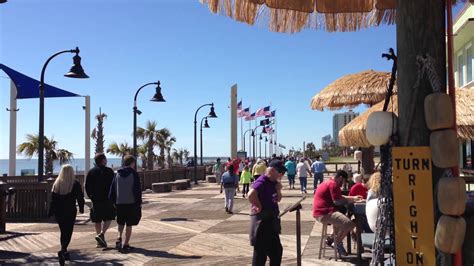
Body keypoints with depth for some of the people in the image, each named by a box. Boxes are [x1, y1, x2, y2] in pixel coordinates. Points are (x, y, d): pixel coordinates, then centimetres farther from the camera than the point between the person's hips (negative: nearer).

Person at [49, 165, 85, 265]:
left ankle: (64, 252, 24)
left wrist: (51, 212, 9)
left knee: (63, 232, 17)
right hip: (70, 212, -4)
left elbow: (53, 199, 5)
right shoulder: (75, 184, -6)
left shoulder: (57, 184, 5)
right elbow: (80, 197, -4)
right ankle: (62, 251, -23)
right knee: (68, 232, -3)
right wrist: (81, 208, 10)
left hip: (58, 212, 4)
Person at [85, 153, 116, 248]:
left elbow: (87, 187, 8)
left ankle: (101, 241, 12)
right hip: (107, 199, -4)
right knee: (108, 218, 6)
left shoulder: (91, 172, 6)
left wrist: (91, 196, 17)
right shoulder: (109, 171, -6)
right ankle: (101, 234, -14)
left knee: (97, 220, 9)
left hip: (95, 200, 4)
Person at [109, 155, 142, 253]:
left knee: (121, 223, 19)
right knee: (129, 224, 4)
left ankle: (119, 238, -2)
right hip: (131, 203, -4)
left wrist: (113, 201, 15)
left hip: (119, 203, 4)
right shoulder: (134, 174, -8)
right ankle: (126, 244, 4)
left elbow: (112, 189, 8)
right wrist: (139, 203, -2)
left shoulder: (117, 174, 6)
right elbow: (138, 190, -9)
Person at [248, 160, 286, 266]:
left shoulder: (273, 182, 10)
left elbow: (278, 199, 18)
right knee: (261, 252, -2)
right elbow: (251, 194, -36)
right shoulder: (261, 181, -18)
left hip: (271, 220, 10)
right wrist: (259, 207, -22)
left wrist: (278, 190, -2)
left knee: (277, 250, 17)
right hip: (262, 221, -10)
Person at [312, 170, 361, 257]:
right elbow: (337, 201, -19)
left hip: (321, 212, 11)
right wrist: (351, 200, -5)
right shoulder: (333, 184, -13)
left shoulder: (328, 183, 21)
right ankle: (337, 242, 0)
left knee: (342, 218, 37)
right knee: (349, 223, -20)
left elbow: (339, 197, 26)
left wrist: (353, 197, 22)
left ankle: (333, 238, 27)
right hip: (324, 214, -11)